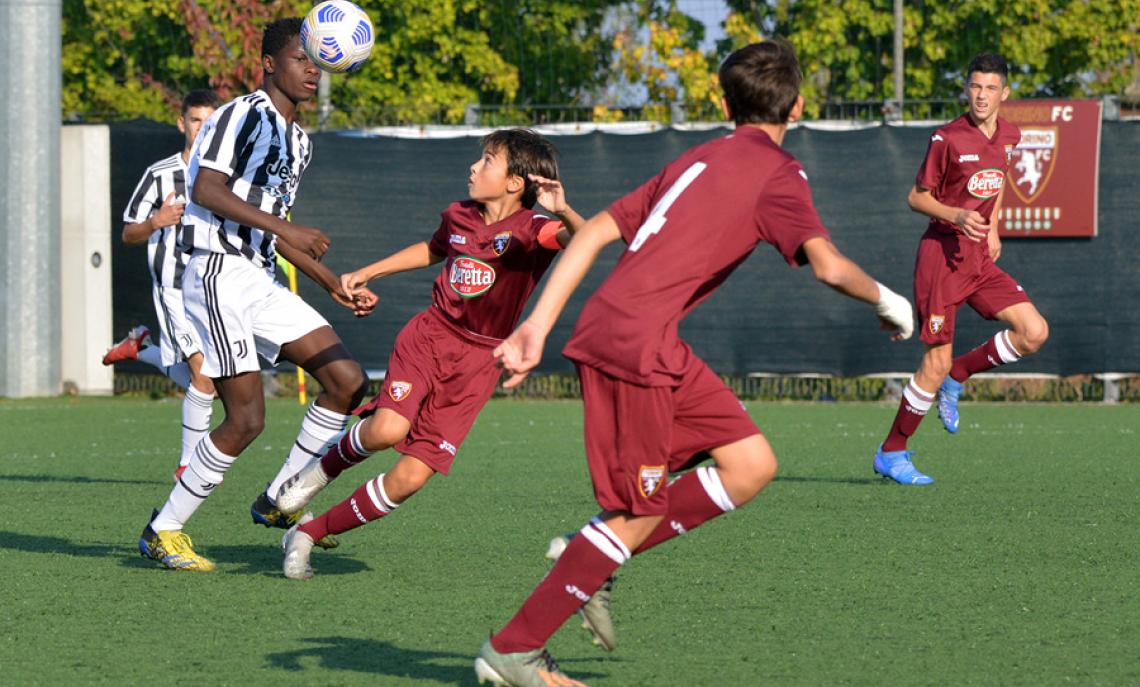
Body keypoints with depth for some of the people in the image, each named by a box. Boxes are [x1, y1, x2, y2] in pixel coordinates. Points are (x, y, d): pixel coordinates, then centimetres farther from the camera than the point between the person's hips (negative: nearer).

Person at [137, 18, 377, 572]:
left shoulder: (298, 141, 20)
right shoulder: (243, 115, -8)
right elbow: (206, 190, -20)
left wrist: (335, 286, 23)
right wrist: (287, 227, -27)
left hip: (261, 282, 9)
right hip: (219, 273, -9)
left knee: (347, 380, -1)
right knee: (246, 418, -13)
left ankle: (279, 502, 10)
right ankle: (163, 531, -1)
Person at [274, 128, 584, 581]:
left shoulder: (529, 230, -11)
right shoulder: (459, 217, 6)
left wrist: (563, 212, -49)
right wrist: (366, 273, 32)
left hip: (477, 362, -2)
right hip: (429, 337, 2)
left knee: (410, 478, -7)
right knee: (388, 429, -29)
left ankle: (309, 534, 9)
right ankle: (325, 467, 2)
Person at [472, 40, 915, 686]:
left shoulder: (701, 160, 20)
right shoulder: (778, 173, -3)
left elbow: (597, 230, 17)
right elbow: (829, 265, -18)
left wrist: (539, 325, 14)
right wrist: (886, 300, 2)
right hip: (635, 340, -8)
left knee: (752, 465, 9)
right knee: (640, 516, -1)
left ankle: (592, 562, 11)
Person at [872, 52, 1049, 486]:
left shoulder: (1010, 137, 6)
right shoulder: (948, 138, -12)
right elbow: (917, 197, -6)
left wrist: (992, 230, 14)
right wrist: (958, 215, -22)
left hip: (979, 257, 6)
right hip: (942, 254, -6)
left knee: (1034, 332, -8)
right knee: (936, 363, -9)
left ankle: (957, 377, 13)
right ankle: (891, 453, 6)